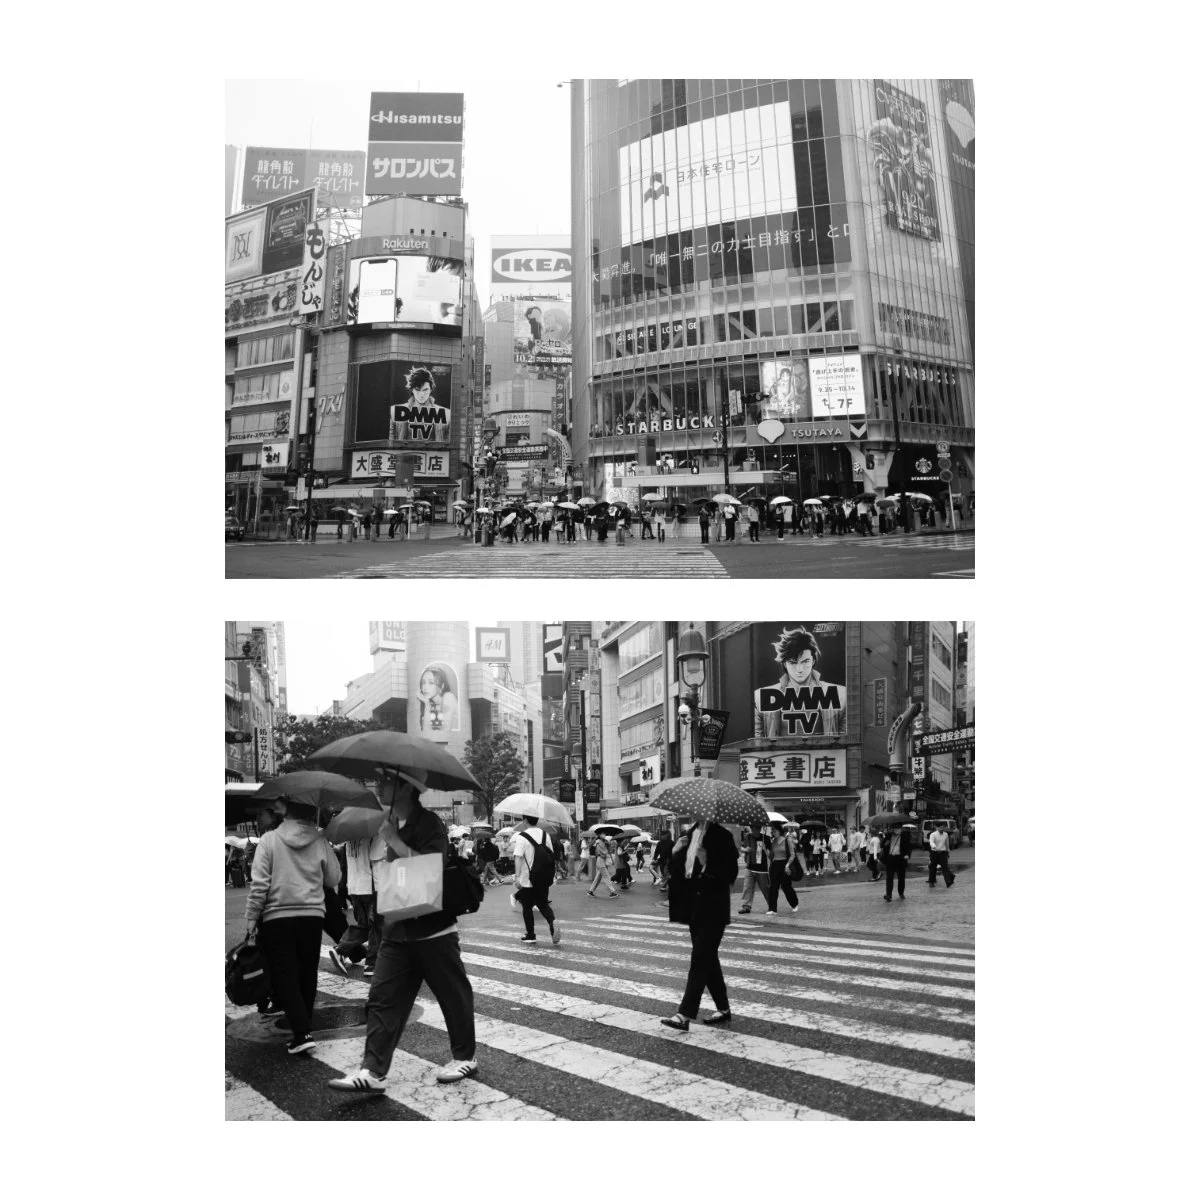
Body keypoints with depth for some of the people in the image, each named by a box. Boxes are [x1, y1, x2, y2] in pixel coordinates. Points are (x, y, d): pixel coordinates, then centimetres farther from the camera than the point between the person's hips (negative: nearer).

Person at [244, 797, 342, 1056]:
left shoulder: (270, 840, -8)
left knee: (285, 978, 1)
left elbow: (259, 884, -11)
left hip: (276, 918, -2)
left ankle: (303, 1034, -10)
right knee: (307, 976, 16)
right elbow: (334, 879, 4)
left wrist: (251, 919, -3)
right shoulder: (320, 841, -2)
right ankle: (302, 1026, 27)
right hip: (312, 916, 3)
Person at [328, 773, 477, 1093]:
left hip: (434, 929, -7)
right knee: (382, 998, 0)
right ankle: (372, 1071, 2)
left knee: (453, 995, 7)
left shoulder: (428, 823, -12)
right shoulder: (390, 823, 12)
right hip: (397, 930, 7)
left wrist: (394, 840, -22)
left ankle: (464, 1058, 23)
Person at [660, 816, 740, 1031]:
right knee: (708, 959, 14)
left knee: (700, 960, -8)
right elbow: (679, 871, 14)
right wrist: (676, 853, -5)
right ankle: (723, 1010, 26)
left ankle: (685, 1015, -10)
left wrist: (708, 862, -28)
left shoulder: (721, 836, -11)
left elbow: (730, 875, -15)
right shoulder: (689, 834, 10)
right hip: (694, 907, 8)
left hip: (713, 910, -7)